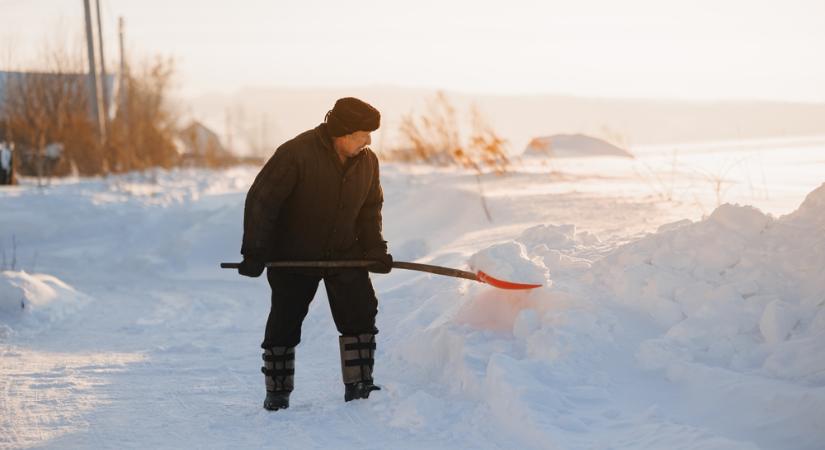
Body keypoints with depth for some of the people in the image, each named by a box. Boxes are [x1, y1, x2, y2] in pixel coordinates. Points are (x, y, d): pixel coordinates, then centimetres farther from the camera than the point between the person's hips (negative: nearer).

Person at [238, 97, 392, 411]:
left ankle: (358, 385, 4)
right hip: (293, 257, -4)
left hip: (344, 254, 4)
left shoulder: (367, 162, -4)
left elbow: (370, 209, 11)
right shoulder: (296, 154, -23)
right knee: (284, 324, 5)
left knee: (361, 315, -6)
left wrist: (373, 248, -2)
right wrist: (255, 252, -20)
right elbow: (261, 201, -20)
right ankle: (277, 393, 19)